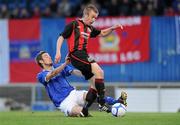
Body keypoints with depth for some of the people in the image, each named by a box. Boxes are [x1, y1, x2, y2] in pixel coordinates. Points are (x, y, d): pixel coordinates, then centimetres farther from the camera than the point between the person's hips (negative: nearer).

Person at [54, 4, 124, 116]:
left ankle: (84, 109, 8)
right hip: (76, 55, -9)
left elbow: (102, 33, 29)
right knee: (99, 71, -25)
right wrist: (58, 52, -13)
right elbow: (61, 37, -1)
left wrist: (113, 28, 11)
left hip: (84, 56, 9)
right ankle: (102, 102, -28)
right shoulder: (74, 25, -1)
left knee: (95, 82, 5)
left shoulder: (89, 28, 20)